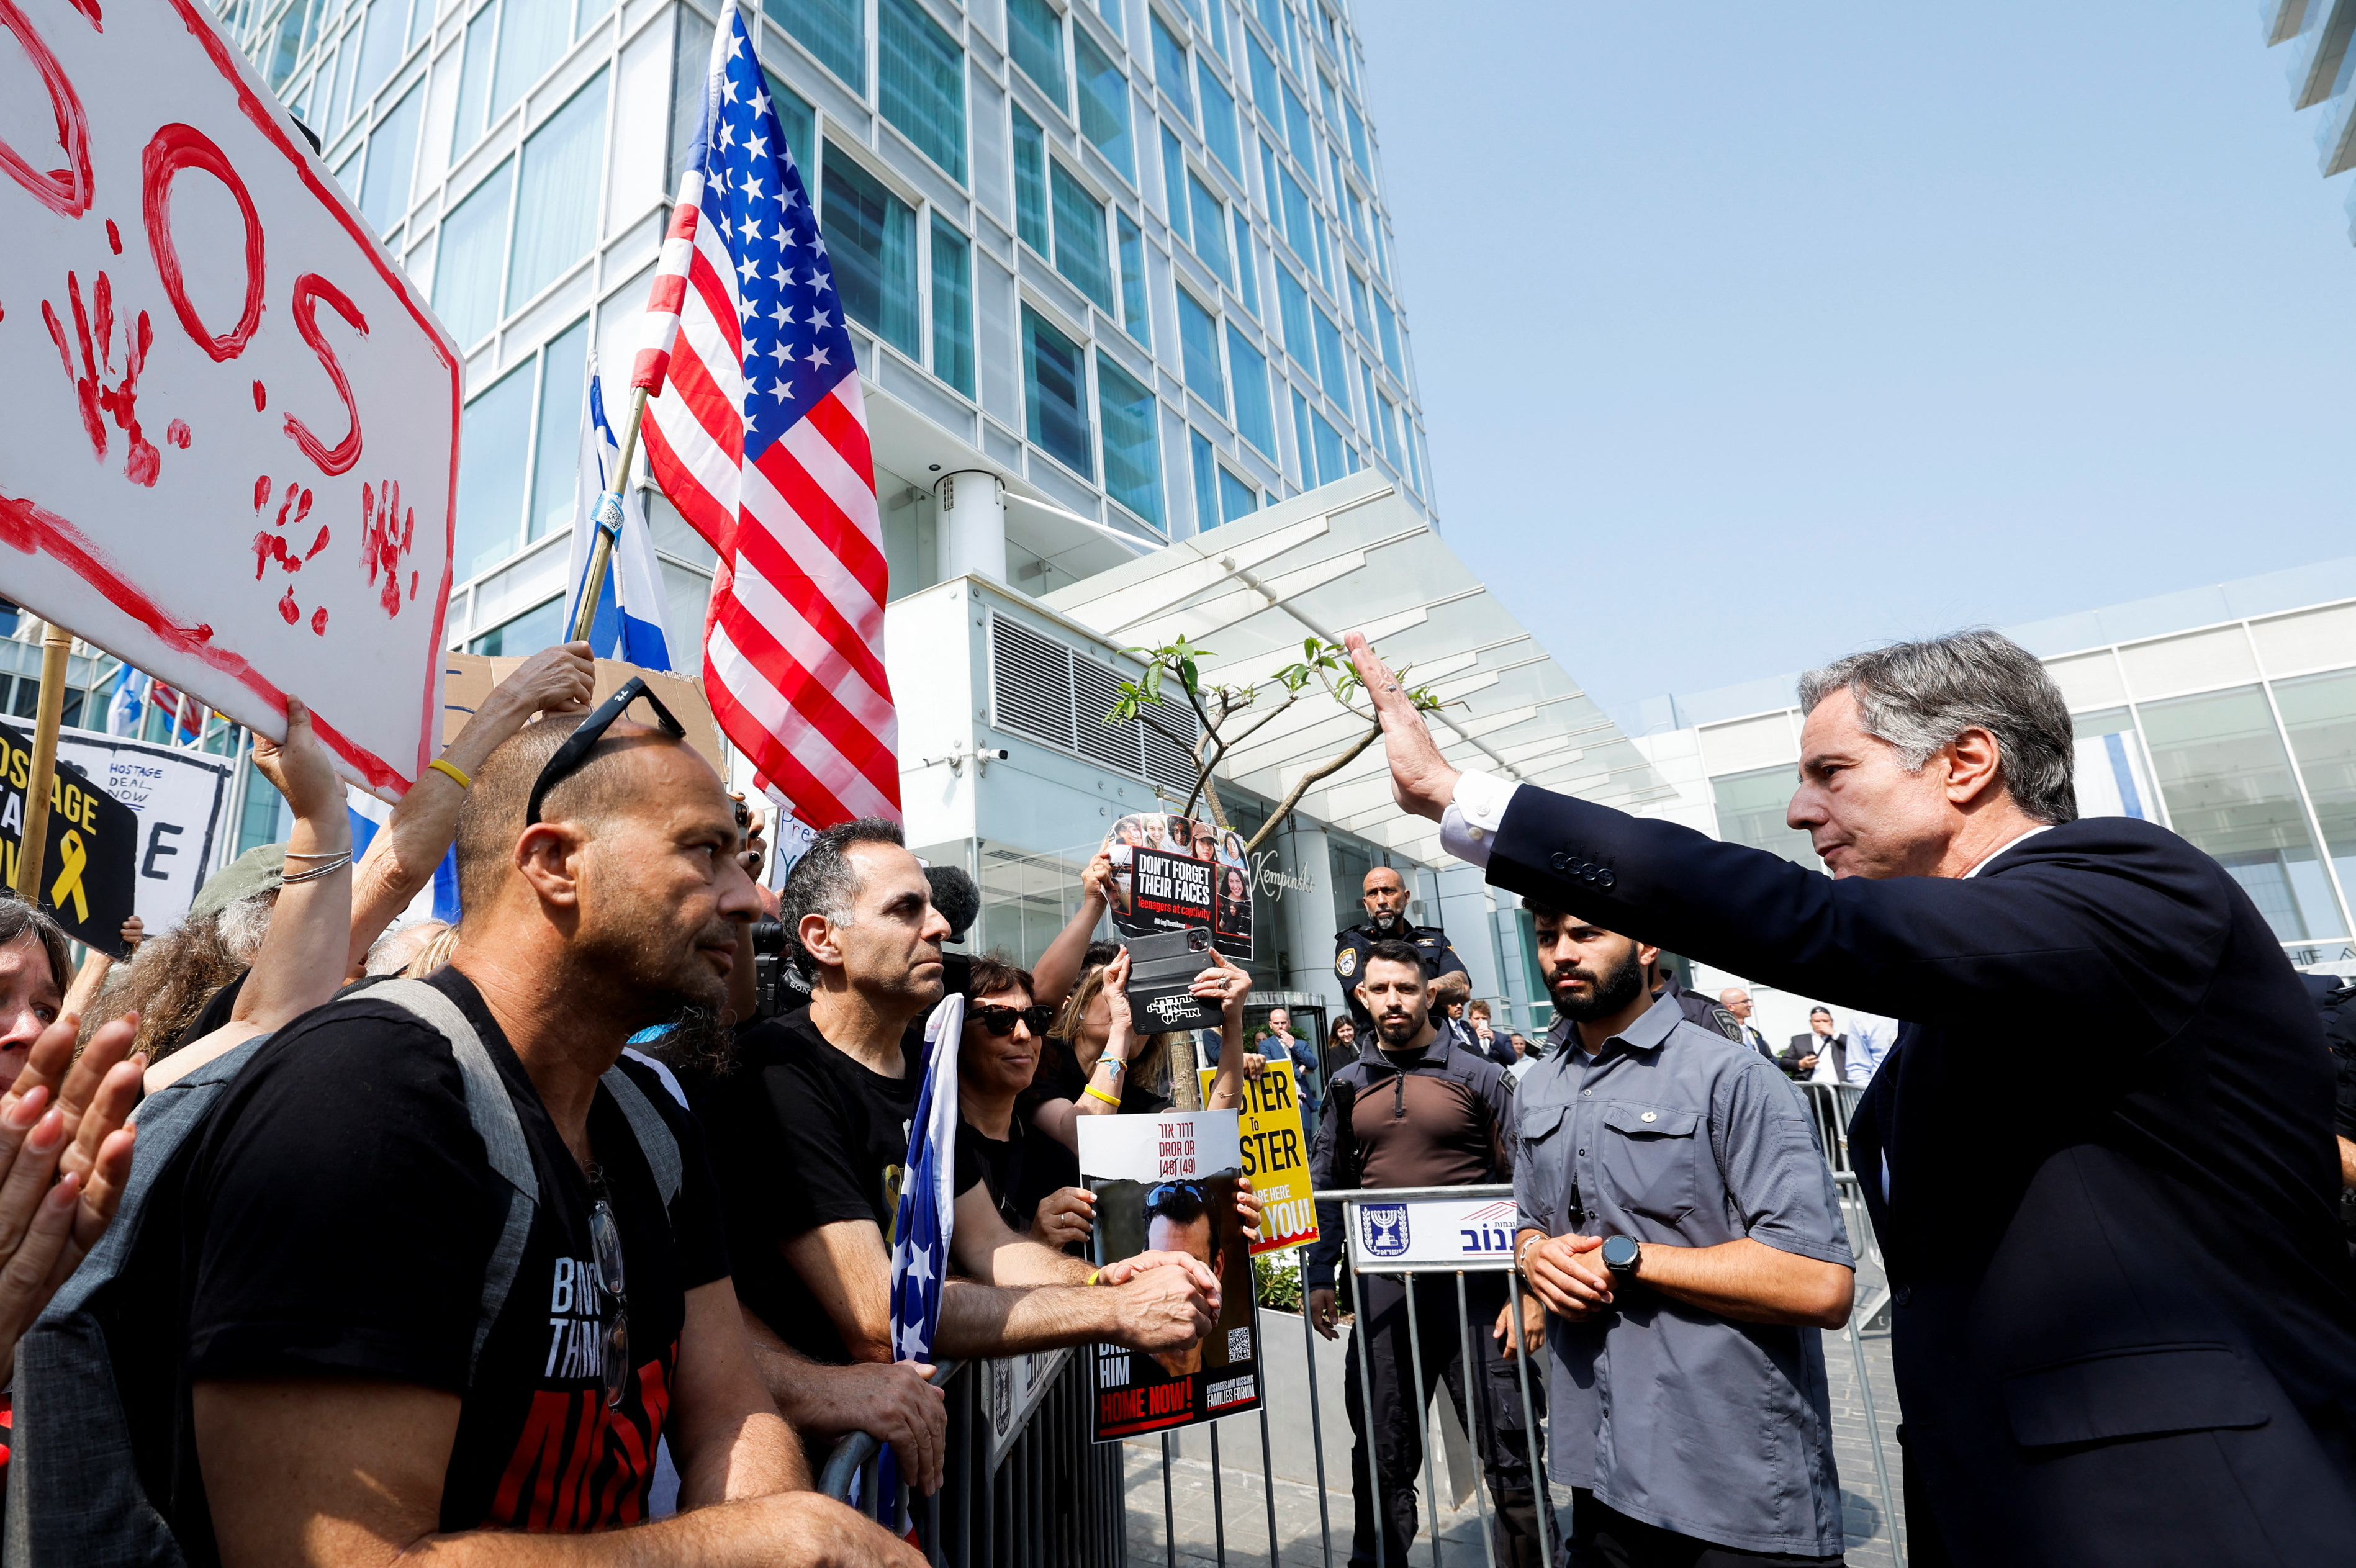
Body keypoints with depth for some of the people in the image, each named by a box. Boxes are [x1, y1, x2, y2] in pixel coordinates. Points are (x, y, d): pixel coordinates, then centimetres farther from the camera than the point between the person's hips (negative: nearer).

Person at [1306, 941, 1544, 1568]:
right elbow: (1324, 1186, 12)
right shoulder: (1347, 1087, 6)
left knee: (1509, 1453, 4)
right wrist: (1318, 1276, 7)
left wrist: (1529, 1288, -10)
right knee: (1382, 1456, 15)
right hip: (1383, 1291, 3)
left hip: (1472, 1288, -3)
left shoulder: (1479, 1077, -4)